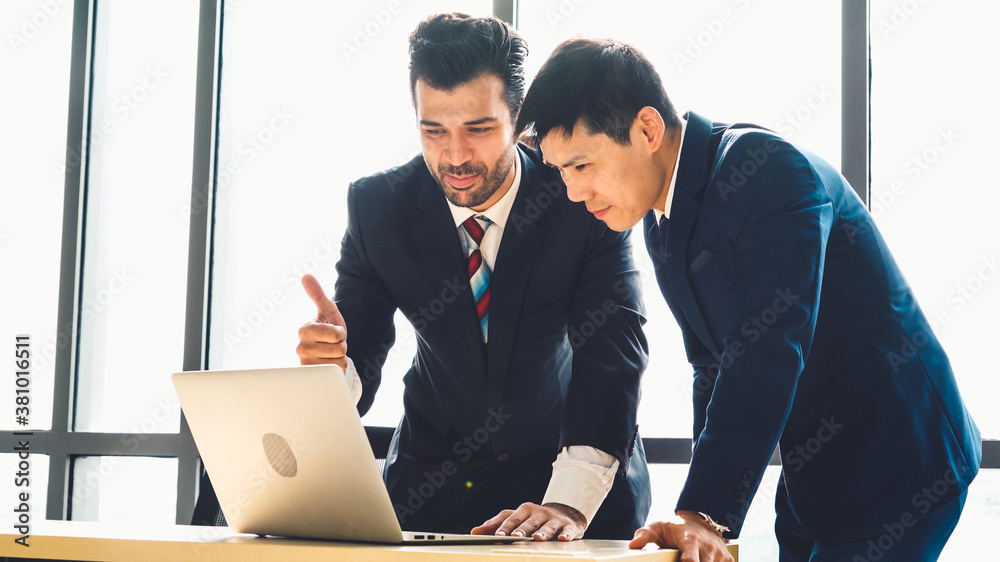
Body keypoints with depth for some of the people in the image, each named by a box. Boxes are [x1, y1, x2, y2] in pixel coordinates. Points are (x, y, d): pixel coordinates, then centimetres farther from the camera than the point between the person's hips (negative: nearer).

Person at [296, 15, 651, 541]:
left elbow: (610, 356, -25)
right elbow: (358, 368, -10)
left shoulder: (582, 198, -17)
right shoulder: (376, 206, -10)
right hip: (434, 475, 2)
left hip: (575, 469, -1)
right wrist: (331, 364, -35)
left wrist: (569, 503, -38)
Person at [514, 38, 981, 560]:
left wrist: (704, 512, -30)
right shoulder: (661, 223, 6)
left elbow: (767, 356, -28)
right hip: (816, 476, 8)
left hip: (896, 459, -8)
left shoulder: (771, 172, -22)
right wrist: (700, 516, 2)